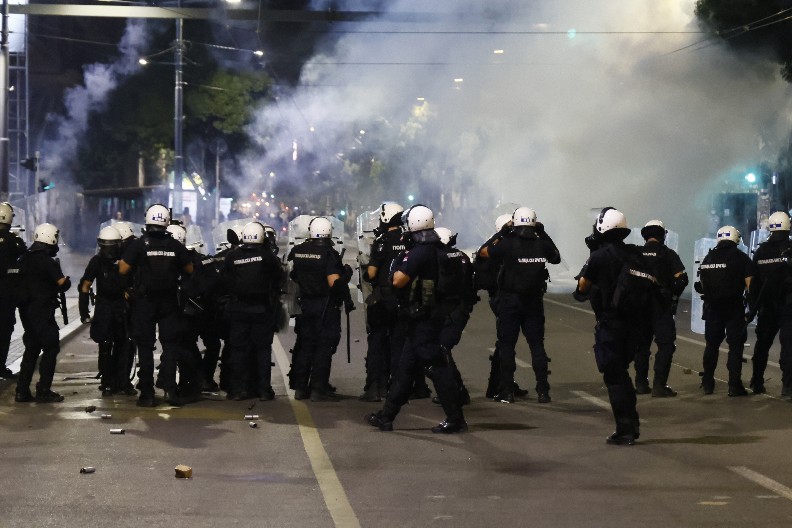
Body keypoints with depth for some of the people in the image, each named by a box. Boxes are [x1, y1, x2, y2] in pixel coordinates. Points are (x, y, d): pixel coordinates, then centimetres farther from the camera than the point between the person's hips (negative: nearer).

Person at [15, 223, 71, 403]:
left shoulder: (26, 259, 10)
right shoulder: (48, 261, -16)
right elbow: (63, 284, -18)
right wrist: (67, 280, 4)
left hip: (26, 310, 8)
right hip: (42, 312, -8)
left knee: (32, 349, 15)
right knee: (51, 349, -1)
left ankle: (22, 391, 13)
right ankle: (43, 391, -4)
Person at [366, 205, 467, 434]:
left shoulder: (419, 252, -18)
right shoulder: (439, 250, 10)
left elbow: (398, 281, -20)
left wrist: (401, 263, -1)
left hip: (424, 318, -9)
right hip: (438, 314, 9)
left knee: (436, 367, -4)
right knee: (406, 366, 13)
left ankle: (455, 419, 0)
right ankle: (386, 416, 19)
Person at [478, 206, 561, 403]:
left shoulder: (507, 244, -12)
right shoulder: (542, 244, -4)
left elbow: (483, 252, 1)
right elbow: (556, 258, 17)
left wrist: (498, 238, 12)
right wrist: (543, 234, 16)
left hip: (510, 301, -2)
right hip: (534, 301, 2)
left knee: (506, 345, 6)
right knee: (537, 344, 8)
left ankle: (507, 391, 4)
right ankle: (543, 391, 6)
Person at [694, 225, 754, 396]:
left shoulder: (708, 258, 8)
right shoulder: (740, 257, -6)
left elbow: (702, 283, 10)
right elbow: (749, 284, -10)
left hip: (712, 307, 4)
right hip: (734, 307, -4)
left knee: (711, 344, 15)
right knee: (735, 345, 1)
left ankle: (707, 383, 19)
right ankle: (734, 385, -3)